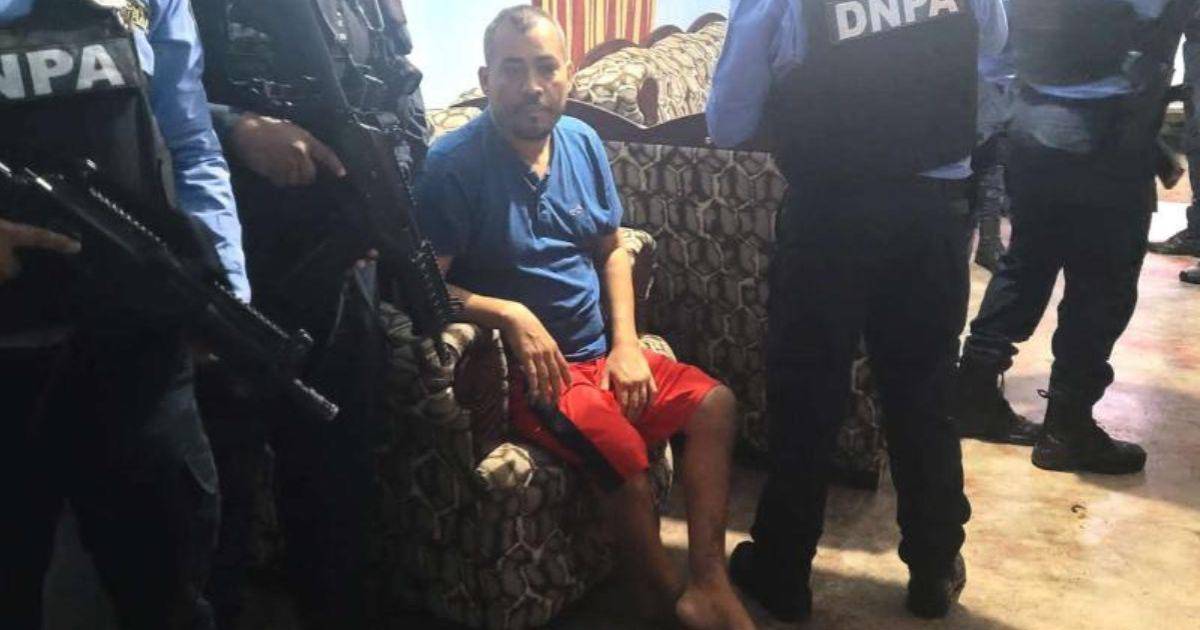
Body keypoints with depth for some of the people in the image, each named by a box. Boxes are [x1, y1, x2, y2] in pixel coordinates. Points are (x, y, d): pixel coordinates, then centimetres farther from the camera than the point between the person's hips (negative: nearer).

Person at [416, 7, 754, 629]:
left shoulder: (582, 141, 5)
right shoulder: (454, 163, -14)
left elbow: (612, 250, 12)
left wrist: (626, 344, 0)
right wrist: (511, 316, -27)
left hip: (600, 352, 7)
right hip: (524, 366, -7)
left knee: (714, 401, -3)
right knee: (622, 449, -27)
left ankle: (708, 580, -2)